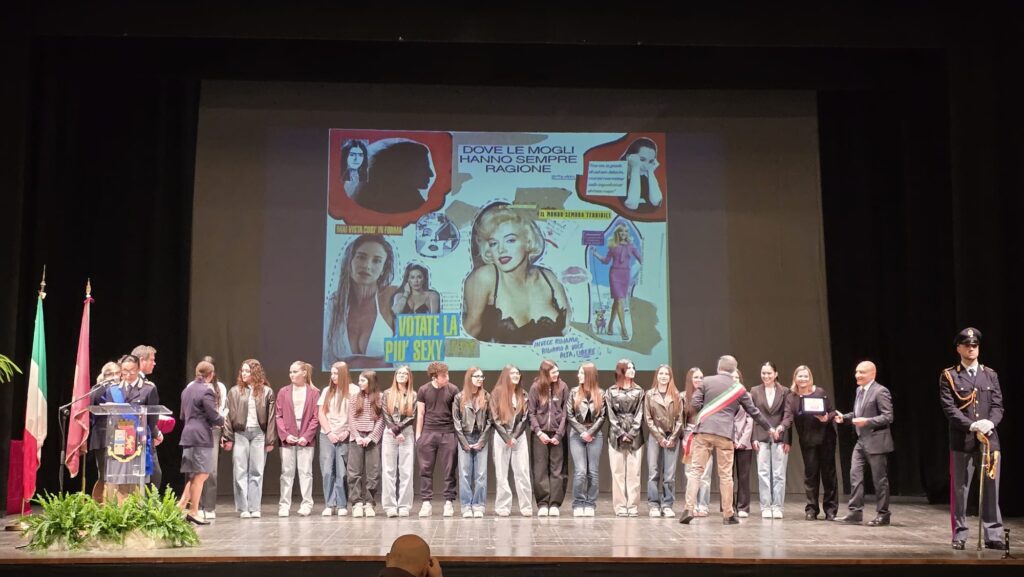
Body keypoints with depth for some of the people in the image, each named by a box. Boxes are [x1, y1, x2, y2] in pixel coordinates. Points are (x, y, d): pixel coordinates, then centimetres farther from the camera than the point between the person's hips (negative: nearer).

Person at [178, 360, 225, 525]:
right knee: (200, 475, -2)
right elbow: (214, 417, -13)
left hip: (188, 434, 9)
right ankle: (193, 512, 2)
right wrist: (223, 420, 6)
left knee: (195, 475, 16)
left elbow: (183, 416, 22)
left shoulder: (187, 389, 14)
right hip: (202, 436, -9)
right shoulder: (206, 391, -13)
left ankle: (181, 505, 10)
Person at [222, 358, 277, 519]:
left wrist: (270, 440, -2)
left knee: (256, 472, 1)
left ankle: (254, 508, 5)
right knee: (240, 472, 0)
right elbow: (229, 415, 5)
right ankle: (243, 508, 5)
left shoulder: (267, 392, 4)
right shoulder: (234, 391, 7)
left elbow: (271, 417, 2)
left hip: (259, 433, -1)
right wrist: (228, 438, -2)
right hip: (240, 433, 1)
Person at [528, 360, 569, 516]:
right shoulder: (535, 388, 0)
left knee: (557, 470, -1)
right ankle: (542, 504, 4)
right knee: (540, 470, 0)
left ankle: (555, 504, 3)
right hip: (540, 434, 0)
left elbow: (565, 412, -1)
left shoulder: (562, 387, 1)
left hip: (557, 434, 0)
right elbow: (531, 412, 1)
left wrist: (559, 434, -8)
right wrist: (539, 432, -9)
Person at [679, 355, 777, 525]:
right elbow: (754, 411, 16)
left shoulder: (707, 381, 5)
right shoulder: (739, 388, 9)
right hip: (724, 434, 0)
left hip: (703, 431, 0)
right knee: (725, 475, 7)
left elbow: (695, 404, 0)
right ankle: (728, 515, 12)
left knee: (696, 470, 2)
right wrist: (770, 428, 28)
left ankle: (689, 509, -8)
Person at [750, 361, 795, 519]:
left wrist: (783, 434, -12)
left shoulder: (785, 392, 5)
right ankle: (766, 507, 6)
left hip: (780, 438, -1)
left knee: (779, 474, 1)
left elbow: (788, 415, 1)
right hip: (762, 438, 1)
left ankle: (778, 507, 7)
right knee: (763, 473, 1)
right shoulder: (755, 391, 8)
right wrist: (754, 438, -3)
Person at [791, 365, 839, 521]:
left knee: (828, 472, 4)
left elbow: (832, 411, 1)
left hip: (826, 438, -1)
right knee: (810, 473, 4)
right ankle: (811, 509, 12)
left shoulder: (820, 392, -2)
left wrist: (827, 417, -19)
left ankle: (830, 509, 12)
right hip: (807, 441, 1)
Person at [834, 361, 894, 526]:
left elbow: (888, 417, -19)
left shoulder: (880, 391, -14)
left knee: (879, 479, 2)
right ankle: (855, 511, 10)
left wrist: (867, 421, -27)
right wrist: (844, 417, 4)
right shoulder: (859, 390, 13)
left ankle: (882, 514, 12)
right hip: (861, 441, 8)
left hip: (876, 442, -8)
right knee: (855, 475, 5)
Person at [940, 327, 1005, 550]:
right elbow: (949, 409, -6)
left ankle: (993, 535, 9)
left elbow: (997, 406, 7)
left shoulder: (990, 375, 13)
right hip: (962, 442, -3)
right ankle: (960, 535, 9)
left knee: (991, 490, 3)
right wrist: (973, 426, -18)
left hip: (990, 440, 3)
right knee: (960, 490, 1)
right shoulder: (948, 376, 2)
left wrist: (989, 423, -14)